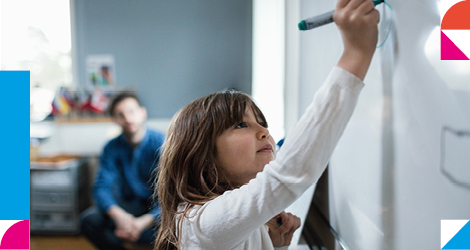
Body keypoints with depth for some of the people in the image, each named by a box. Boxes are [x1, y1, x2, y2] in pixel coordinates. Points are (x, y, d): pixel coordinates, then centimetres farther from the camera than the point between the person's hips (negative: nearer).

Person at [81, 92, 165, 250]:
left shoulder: (160, 143, -15)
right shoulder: (112, 148, -3)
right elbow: (101, 187, -9)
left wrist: (144, 222, -32)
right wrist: (118, 215, -30)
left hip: (158, 207, -3)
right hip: (131, 206, 3)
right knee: (89, 219, -21)